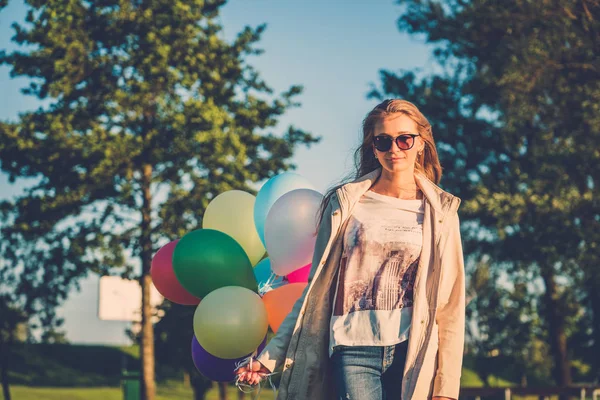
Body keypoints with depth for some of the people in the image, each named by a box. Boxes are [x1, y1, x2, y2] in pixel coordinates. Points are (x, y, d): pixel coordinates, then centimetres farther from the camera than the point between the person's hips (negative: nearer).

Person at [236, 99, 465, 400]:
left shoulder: (440, 213, 7)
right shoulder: (344, 204, 8)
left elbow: (450, 302, 4)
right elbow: (317, 290, 11)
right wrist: (272, 355, 5)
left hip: (413, 355, 1)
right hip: (353, 353, 0)